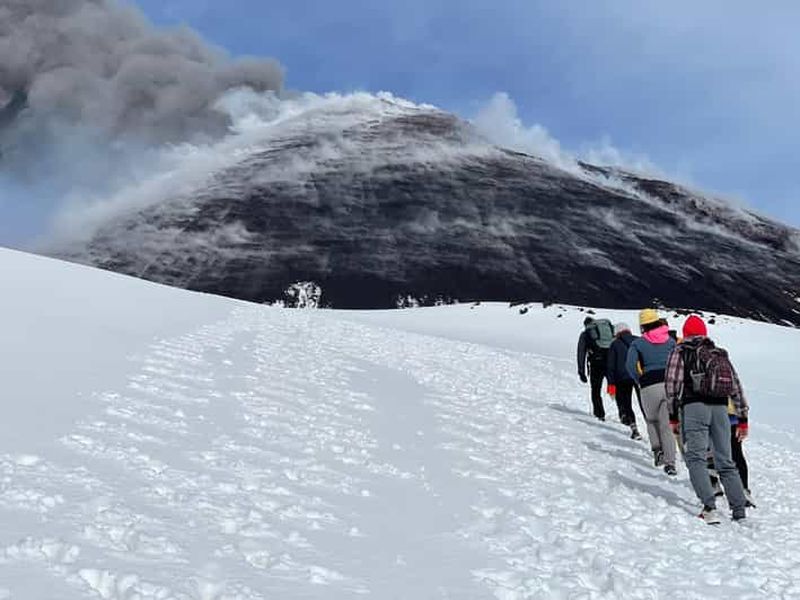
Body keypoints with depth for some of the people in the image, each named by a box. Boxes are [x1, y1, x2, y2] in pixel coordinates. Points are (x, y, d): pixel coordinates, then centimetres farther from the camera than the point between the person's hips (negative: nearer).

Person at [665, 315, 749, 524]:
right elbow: (736, 387, 18)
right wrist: (742, 419, 21)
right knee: (725, 461, 11)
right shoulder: (721, 354, 20)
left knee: (696, 458, -7)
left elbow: (673, 385, -2)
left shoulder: (679, 353, 6)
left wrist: (673, 415, 4)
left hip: (694, 407, -4)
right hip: (720, 409, 5)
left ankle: (709, 508, -21)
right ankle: (739, 510, 8)